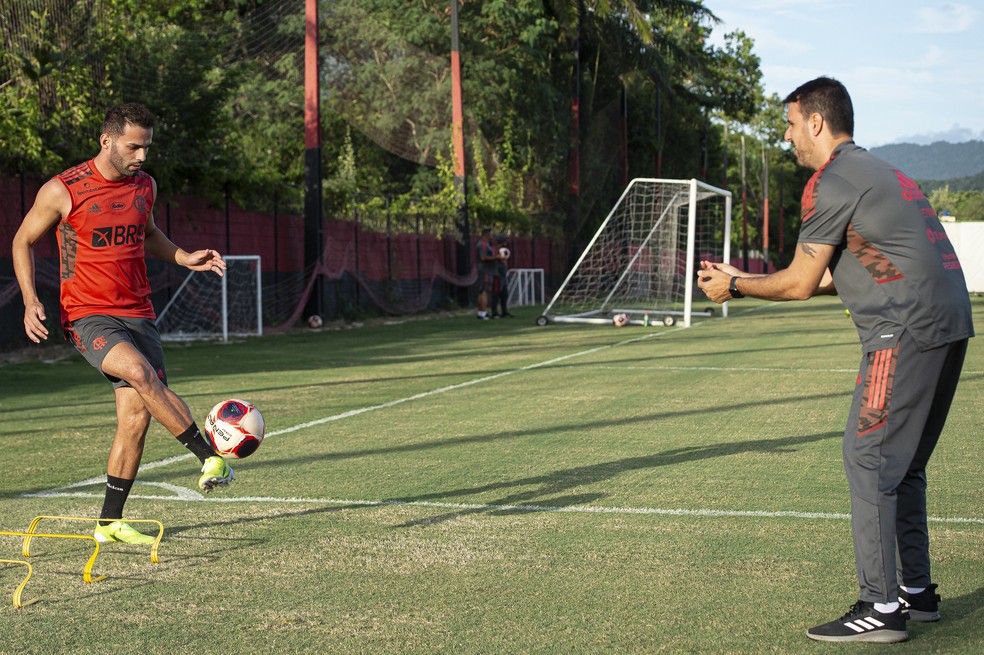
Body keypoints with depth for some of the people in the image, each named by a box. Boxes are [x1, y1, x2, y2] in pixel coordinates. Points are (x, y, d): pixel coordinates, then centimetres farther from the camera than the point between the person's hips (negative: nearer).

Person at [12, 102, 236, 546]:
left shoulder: (144, 186, 8)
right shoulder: (63, 190, -8)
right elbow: (23, 240, 4)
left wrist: (183, 258, 11)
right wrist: (30, 300, -8)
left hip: (137, 314, 5)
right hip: (87, 315, -5)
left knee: (137, 415, -1)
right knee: (139, 370, -33)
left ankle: (110, 522, 12)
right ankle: (210, 456, -26)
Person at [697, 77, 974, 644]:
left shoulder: (832, 182, -7)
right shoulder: (879, 172, 24)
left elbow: (799, 285, -4)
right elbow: (834, 276, 26)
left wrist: (736, 286, 12)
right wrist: (747, 281, 27)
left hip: (907, 331, -10)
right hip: (951, 325, 10)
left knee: (868, 459, -6)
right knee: (902, 463, 17)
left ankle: (881, 608, -5)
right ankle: (917, 590, 22)